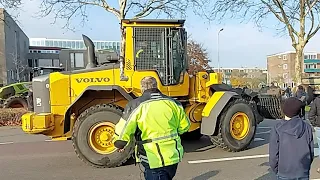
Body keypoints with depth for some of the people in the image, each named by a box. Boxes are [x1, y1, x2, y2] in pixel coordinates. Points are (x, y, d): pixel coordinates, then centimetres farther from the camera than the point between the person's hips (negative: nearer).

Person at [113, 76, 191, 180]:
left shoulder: (136, 106, -12)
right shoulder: (173, 103, 1)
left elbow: (122, 132, -13)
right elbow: (184, 126, 10)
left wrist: (119, 145, 8)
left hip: (154, 161, -5)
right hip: (174, 157, 5)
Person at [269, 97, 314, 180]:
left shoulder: (277, 129, -12)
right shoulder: (307, 127, -4)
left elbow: (274, 154, -10)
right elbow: (311, 152, 2)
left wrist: (276, 170, 6)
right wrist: (306, 167, 16)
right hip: (303, 173, 3)